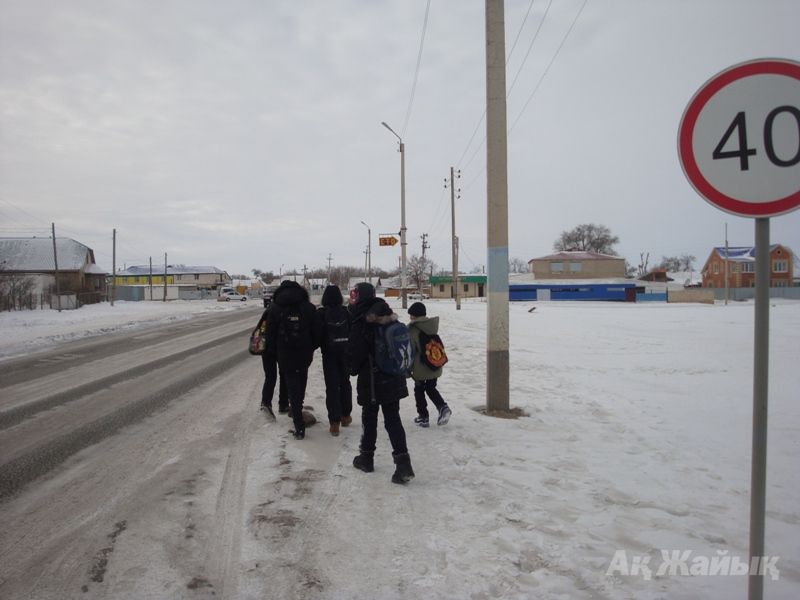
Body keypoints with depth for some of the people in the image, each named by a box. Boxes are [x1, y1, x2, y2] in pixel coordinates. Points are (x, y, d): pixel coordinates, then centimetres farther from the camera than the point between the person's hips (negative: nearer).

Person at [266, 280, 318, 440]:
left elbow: (270, 336, 0)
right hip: (305, 354, 1)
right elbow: (316, 332, -1)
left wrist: (277, 351, 15)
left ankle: (299, 427, 0)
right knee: (301, 381, 25)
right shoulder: (309, 308, -3)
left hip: (285, 356, -1)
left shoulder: (275, 310, -4)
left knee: (292, 388, 4)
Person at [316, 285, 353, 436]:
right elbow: (352, 332, 1)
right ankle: (345, 415, 27)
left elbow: (318, 334, -11)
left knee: (332, 386, 1)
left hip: (329, 353, -2)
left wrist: (318, 345, 6)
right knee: (345, 383, 18)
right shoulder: (345, 312, -4)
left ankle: (334, 422, -2)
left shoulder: (321, 313, -11)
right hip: (345, 351, 2)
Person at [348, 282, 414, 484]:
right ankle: (403, 463, -2)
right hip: (393, 379, 5)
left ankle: (366, 457, 27)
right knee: (393, 418, 7)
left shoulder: (361, 323, -18)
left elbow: (355, 353, -14)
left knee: (369, 418, 12)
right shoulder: (390, 319, 3)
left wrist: (353, 369, 5)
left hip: (371, 381, -5)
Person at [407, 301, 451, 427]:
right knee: (431, 388, 22)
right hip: (435, 366, 6)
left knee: (419, 390, 13)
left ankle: (423, 417, 16)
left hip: (420, 368, -5)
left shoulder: (412, 329, -14)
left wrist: (408, 369, -6)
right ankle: (443, 407, 2)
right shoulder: (433, 327, 4)